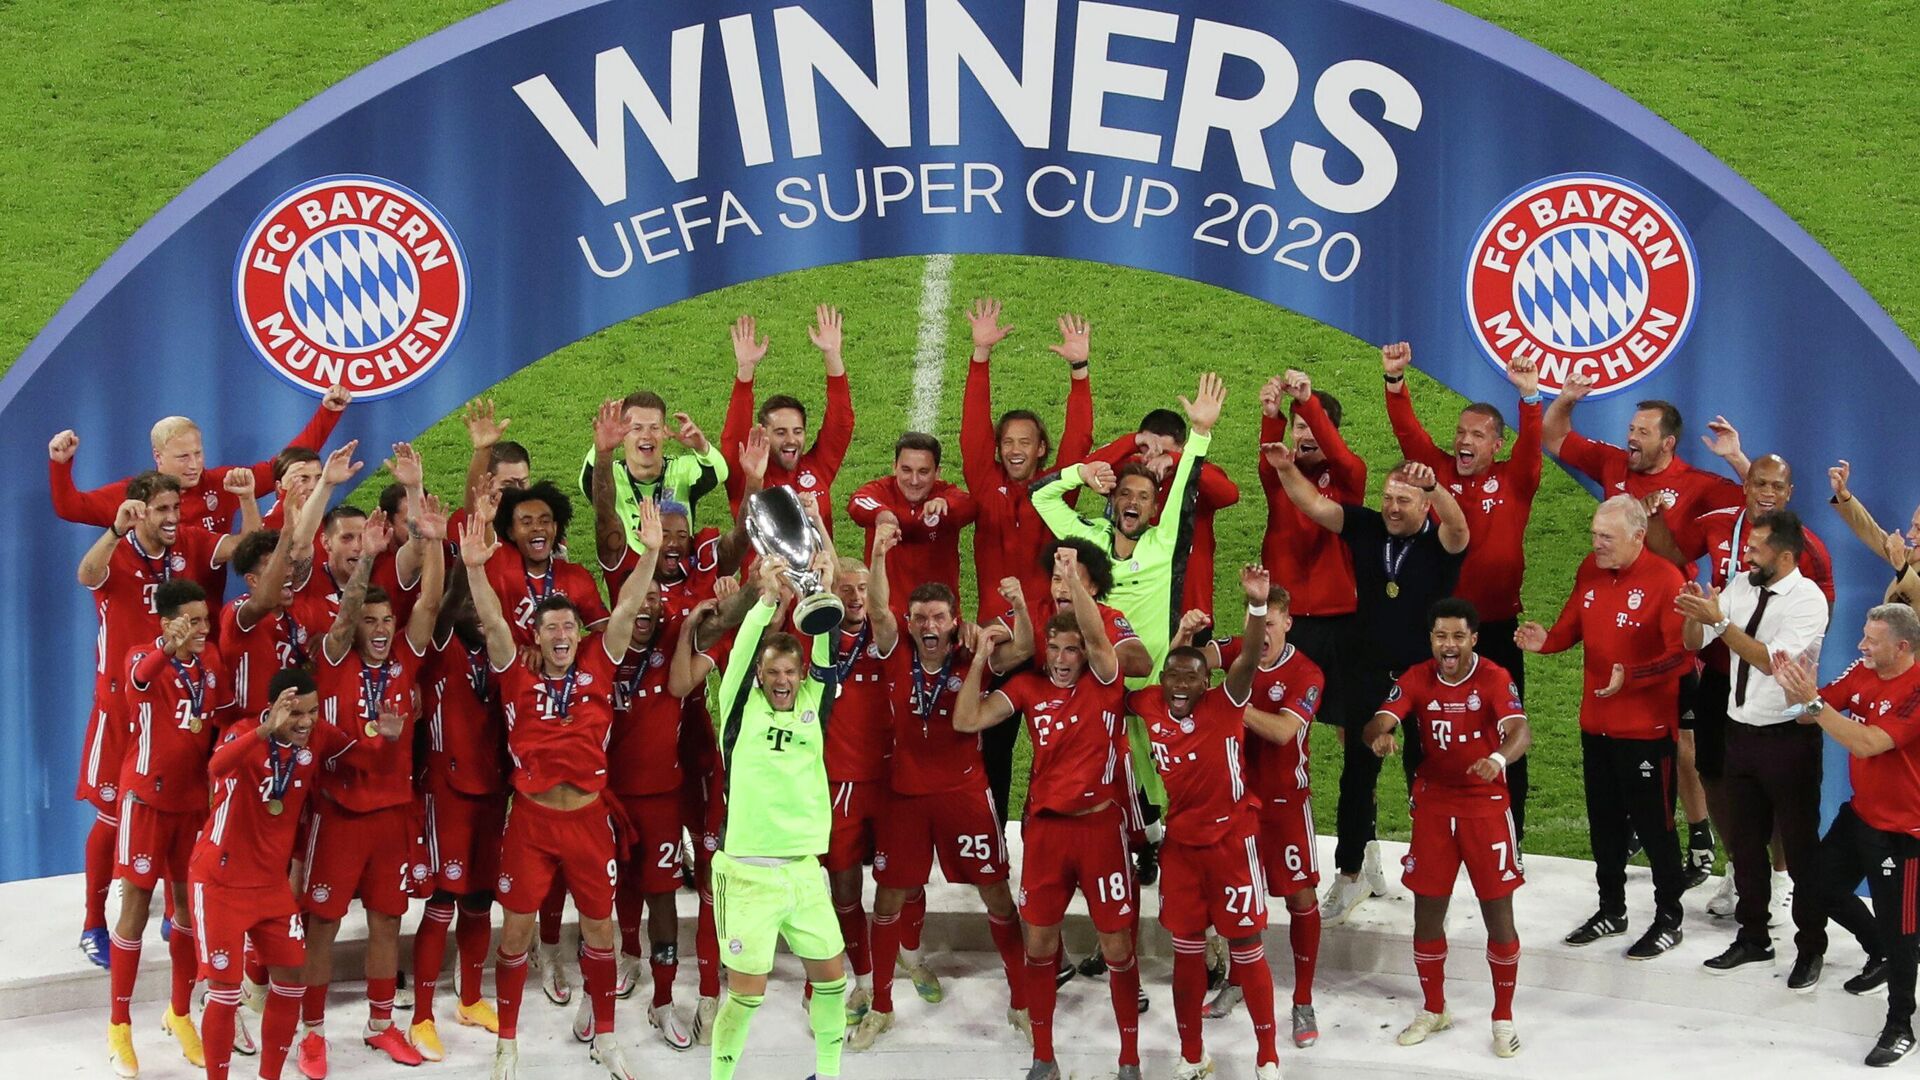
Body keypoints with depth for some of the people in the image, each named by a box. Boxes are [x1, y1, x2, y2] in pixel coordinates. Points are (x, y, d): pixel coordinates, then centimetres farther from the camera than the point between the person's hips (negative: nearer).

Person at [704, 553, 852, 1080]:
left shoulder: (812, 704, 8)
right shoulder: (741, 708, 0)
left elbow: (828, 657, -5)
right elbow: (741, 656, -15)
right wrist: (768, 599, -27)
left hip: (805, 869, 4)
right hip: (748, 873, -4)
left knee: (831, 977, 10)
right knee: (747, 992, -3)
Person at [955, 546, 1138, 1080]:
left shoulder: (1104, 682, -4)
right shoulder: (1028, 687, 3)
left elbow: (1097, 639, -24)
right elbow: (966, 720, -3)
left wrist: (1072, 578, -33)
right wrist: (981, 656, -7)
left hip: (1101, 825, -3)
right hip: (1045, 828, 3)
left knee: (1118, 945, 2)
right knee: (1039, 943, 9)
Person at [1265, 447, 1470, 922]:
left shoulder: (1441, 542, -11)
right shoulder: (1367, 528, -2)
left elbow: (1457, 525, -33)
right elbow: (1316, 505, -7)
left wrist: (1434, 486, -54)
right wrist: (1286, 469, -25)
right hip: (1369, 674, 2)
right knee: (1357, 773, 5)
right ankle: (1351, 873, 15)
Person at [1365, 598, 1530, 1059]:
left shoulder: (1495, 679, -12)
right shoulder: (1416, 680, -2)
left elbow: (1521, 732, -26)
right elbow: (1380, 721, -13)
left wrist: (1499, 759, -48)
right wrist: (1379, 736, -38)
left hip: (1486, 803, -3)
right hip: (1433, 802, 3)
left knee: (1498, 910, 0)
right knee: (1427, 909, 8)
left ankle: (1503, 1017, 17)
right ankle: (1433, 1010, 27)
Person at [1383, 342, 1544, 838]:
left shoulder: (1513, 481, 2)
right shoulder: (1440, 471, 5)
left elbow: (1532, 444, -14)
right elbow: (1408, 431, -5)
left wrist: (1529, 395, -29)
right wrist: (1395, 380, -18)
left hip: (1498, 626, -1)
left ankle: (1509, 836, 14)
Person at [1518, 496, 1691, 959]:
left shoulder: (1664, 579, -17)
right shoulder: (1589, 570, 3)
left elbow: (1680, 654, -20)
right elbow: (1572, 625, 10)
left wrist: (1631, 676, -31)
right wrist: (1546, 639, -11)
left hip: (1645, 727, -7)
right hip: (1596, 721, 7)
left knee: (1652, 823, 4)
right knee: (1604, 820, 17)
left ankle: (1669, 919, 19)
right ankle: (1612, 910, 33)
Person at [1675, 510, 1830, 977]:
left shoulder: (1808, 600, -15)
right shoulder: (1740, 585, 3)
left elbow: (1772, 660, -26)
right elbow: (1694, 641, 8)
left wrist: (1720, 622, -28)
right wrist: (1693, 613, -12)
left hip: (1788, 739, -7)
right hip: (1741, 732, 7)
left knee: (1799, 846, 5)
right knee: (1743, 842, 16)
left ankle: (1810, 946, 19)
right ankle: (1753, 938, 31)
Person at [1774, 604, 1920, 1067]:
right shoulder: (1862, 672, -1)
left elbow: (1866, 743, -32)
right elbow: (1810, 714, 1)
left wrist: (1813, 700, -35)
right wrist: (1798, 689, -21)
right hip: (1860, 812, 8)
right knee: (1823, 886, 18)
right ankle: (1880, 954, 41)